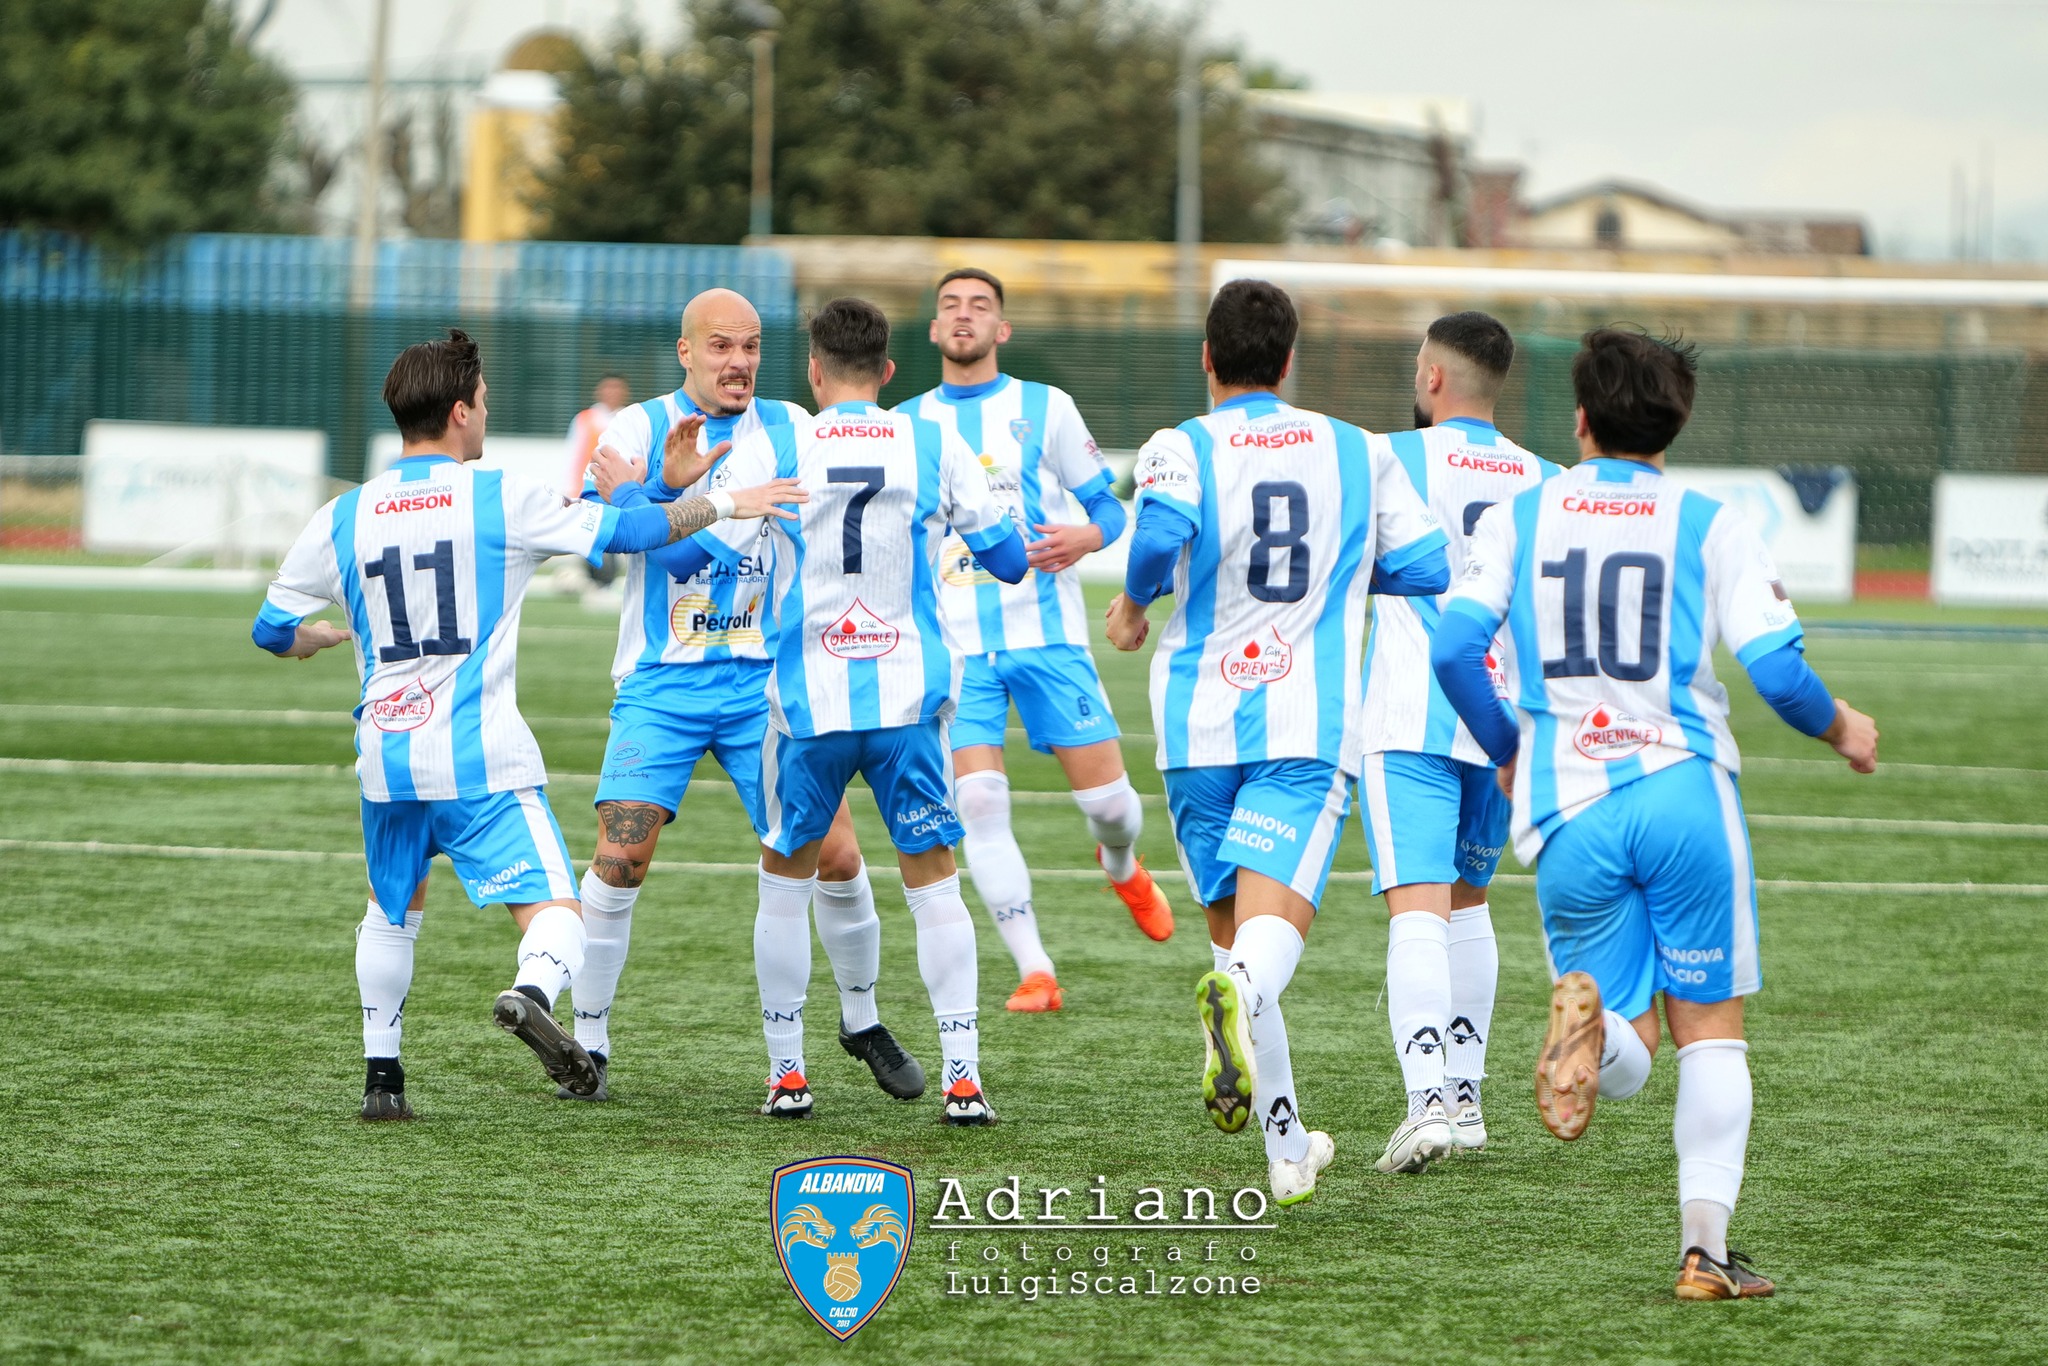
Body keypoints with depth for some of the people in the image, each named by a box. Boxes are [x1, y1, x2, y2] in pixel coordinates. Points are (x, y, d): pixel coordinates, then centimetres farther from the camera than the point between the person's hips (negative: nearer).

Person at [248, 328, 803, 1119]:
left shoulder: (342, 519, 6)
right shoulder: (501, 499, -4)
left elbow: (273, 629, 14)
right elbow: (621, 531, 1)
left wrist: (322, 638, 37)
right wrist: (721, 505, 16)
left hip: (387, 754, 4)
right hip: (482, 757, -4)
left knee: (393, 910, 25)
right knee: (553, 911, -8)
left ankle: (381, 1078, 24)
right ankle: (533, 992, -40)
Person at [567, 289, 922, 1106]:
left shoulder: (791, 428, 7)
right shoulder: (641, 428, 0)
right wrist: (665, 483, -31)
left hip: (765, 678, 2)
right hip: (661, 683, -2)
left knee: (834, 857, -4)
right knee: (620, 859, -14)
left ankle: (862, 1022, 18)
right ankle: (589, 1044, 0)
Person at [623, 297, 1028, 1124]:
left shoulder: (769, 451, -4)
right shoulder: (938, 449, 1)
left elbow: (694, 554, -4)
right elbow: (1010, 560, 8)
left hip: (806, 701, -1)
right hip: (909, 692, 1)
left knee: (785, 876, 15)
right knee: (932, 878, 7)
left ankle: (786, 1074, 15)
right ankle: (963, 1077, -2)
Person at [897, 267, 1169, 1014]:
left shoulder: (1045, 409, 4)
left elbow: (1109, 507, 5)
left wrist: (1083, 538, -15)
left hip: (1046, 632, -1)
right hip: (955, 642, 1)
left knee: (1104, 793, -2)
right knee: (979, 802, -14)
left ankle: (1122, 865, 35)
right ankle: (1034, 969, -8)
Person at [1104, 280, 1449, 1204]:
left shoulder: (1179, 450, 2)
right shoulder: (1358, 453, 10)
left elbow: (1162, 531, -19)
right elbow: (1427, 569, 11)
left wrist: (1132, 603, 0)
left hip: (1199, 721, 1)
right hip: (1308, 722, -1)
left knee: (1230, 921, 13)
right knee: (1277, 916, -15)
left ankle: (1287, 1145, 13)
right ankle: (1238, 990, -52)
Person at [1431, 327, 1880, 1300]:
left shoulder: (1516, 518, 8)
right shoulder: (1710, 526, 3)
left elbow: (1454, 650, 0)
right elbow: (1777, 672, -5)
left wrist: (1507, 753, 18)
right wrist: (1841, 729, 16)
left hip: (1566, 810, 1)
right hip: (1685, 791, -1)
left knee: (1625, 1061, 8)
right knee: (1710, 1030, 11)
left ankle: (1591, 1019, -29)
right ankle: (1705, 1244, -1)